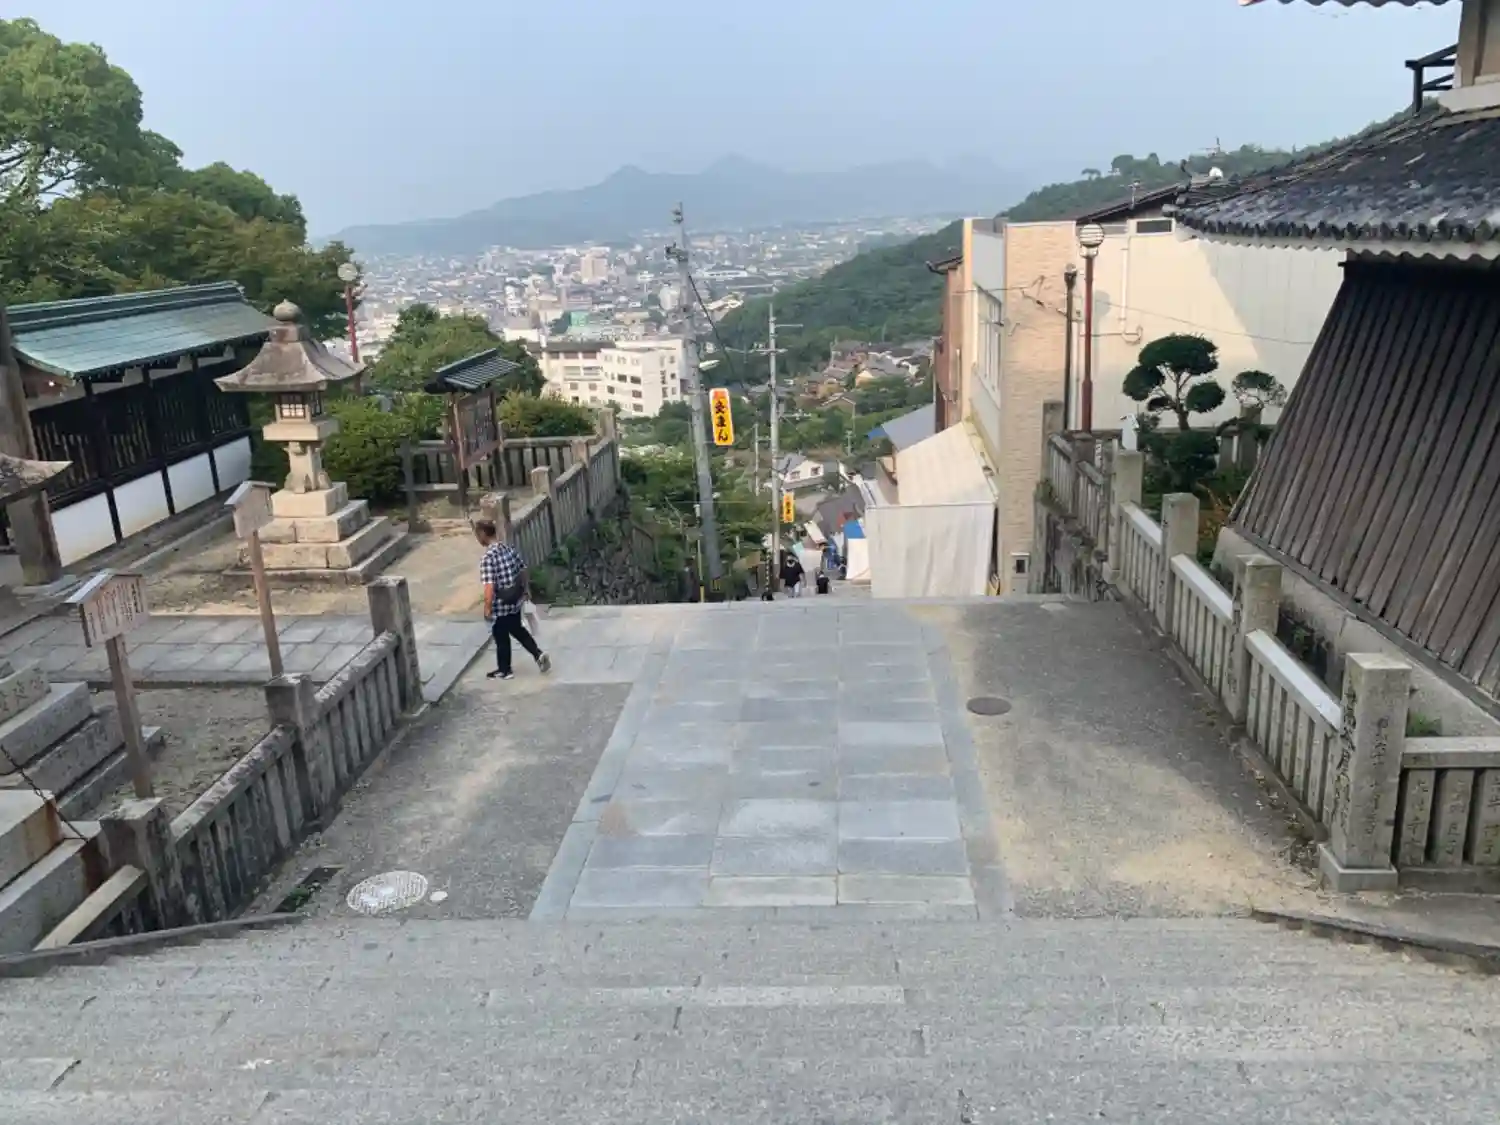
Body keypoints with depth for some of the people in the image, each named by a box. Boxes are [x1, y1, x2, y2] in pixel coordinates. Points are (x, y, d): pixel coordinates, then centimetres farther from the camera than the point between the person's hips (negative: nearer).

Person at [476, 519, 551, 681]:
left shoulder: (488, 558, -24)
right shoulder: (510, 548, -1)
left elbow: (490, 587, -27)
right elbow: (523, 571, 9)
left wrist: (487, 608, -15)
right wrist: (523, 592, 21)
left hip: (500, 606, -7)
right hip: (515, 601, 7)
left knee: (501, 638, 12)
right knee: (518, 630, 27)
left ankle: (504, 671, 28)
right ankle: (539, 654, 18)